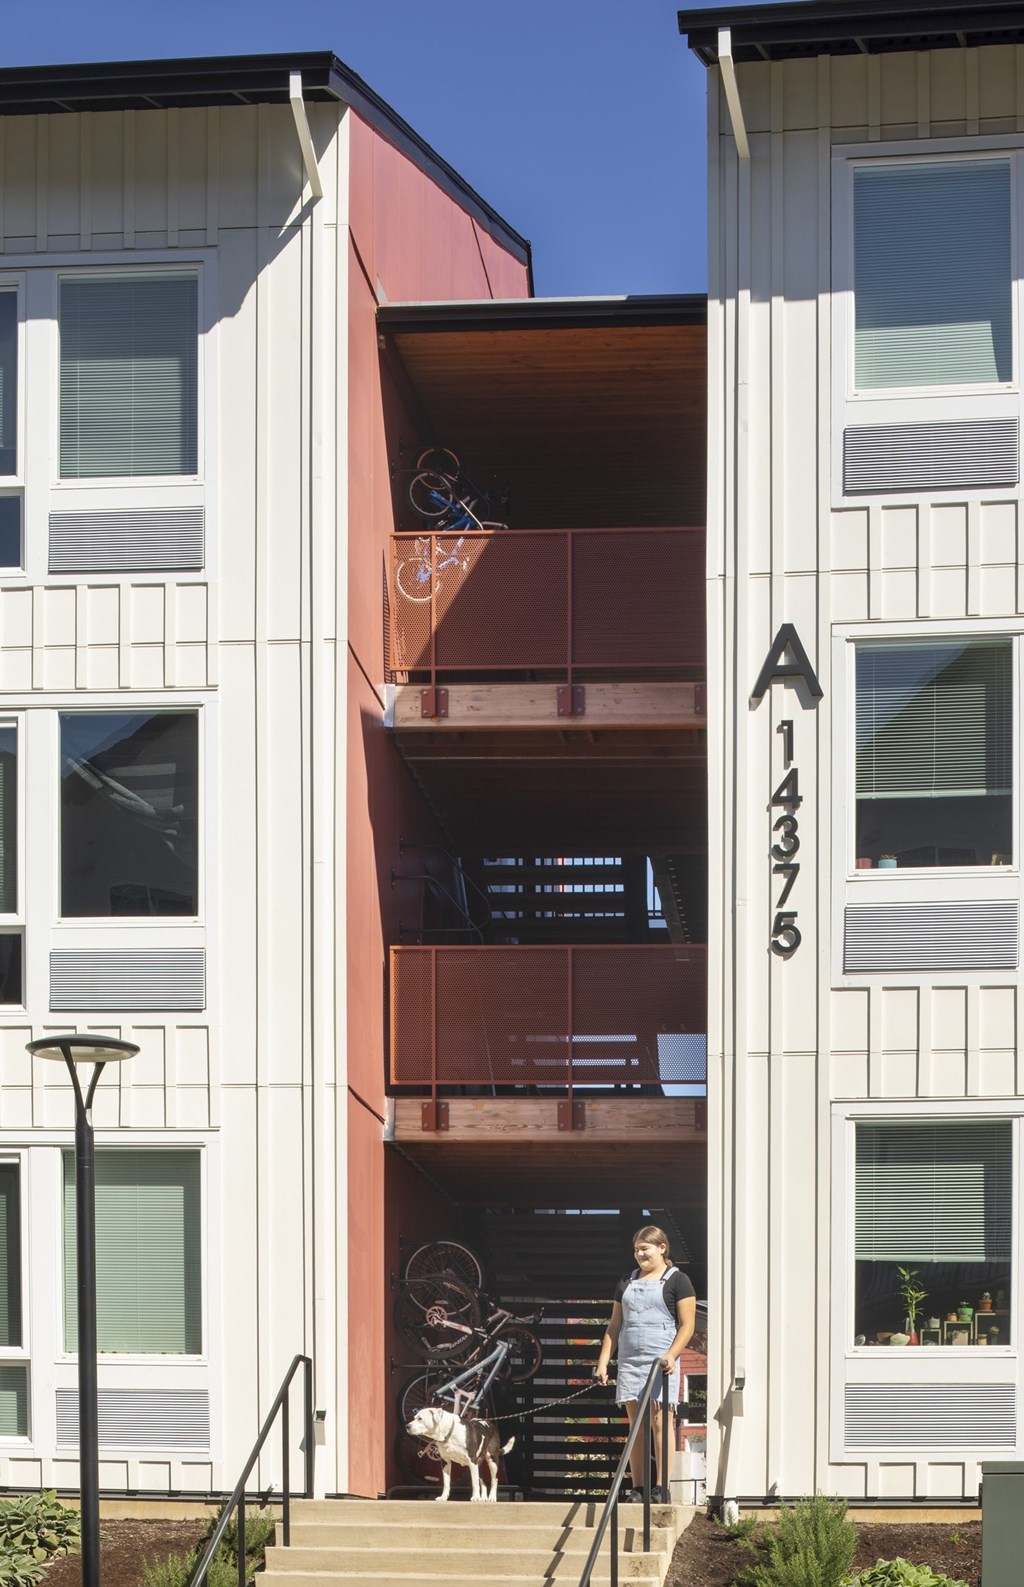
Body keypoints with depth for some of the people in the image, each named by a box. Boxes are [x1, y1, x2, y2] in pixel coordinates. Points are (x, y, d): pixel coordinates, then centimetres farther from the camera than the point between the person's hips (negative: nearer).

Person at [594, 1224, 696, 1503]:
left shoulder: (677, 1281, 2)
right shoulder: (627, 1283, 18)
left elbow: (687, 1325, -4)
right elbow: (614, 1326, 19)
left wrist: (672, 1354, -18)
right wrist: (603, 1361, 10)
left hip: (660, 1360, -5)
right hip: (629, 1360, 5)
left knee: (659, 1422, -9)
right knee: (635, 1426, 4)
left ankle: (661, 1488, -9)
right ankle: (637, 1489, 5)